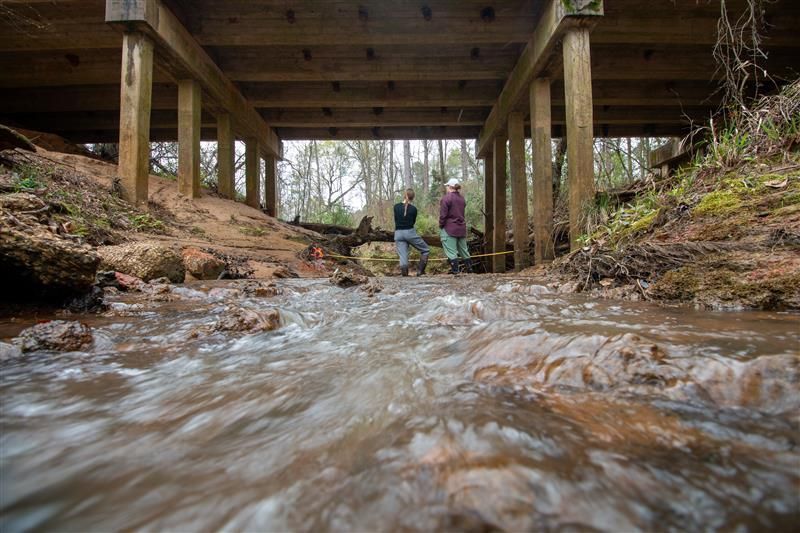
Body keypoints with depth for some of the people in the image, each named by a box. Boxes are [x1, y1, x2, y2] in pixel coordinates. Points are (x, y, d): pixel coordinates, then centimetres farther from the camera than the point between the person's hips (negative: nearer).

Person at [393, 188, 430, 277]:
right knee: (426, 250, 13)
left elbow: (395, 219, 10)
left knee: (403, 256, 3)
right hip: (410, 232, -3)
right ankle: (420, 271, 6)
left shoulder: (396, 206, 0)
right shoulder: (413, 209, -5)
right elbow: (413, 222, 7)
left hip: (398, 234, 3)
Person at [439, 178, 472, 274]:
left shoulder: (446, 198, -12)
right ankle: (469, 268, 23)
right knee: (463, 249, 16)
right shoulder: (462, 198, 11)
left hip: (449, 228, -7)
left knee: (451, 250, -2)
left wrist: (441, 226, -3)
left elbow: (443, 215, -13)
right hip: (461, 228, 7)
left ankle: (455, 269, -3)